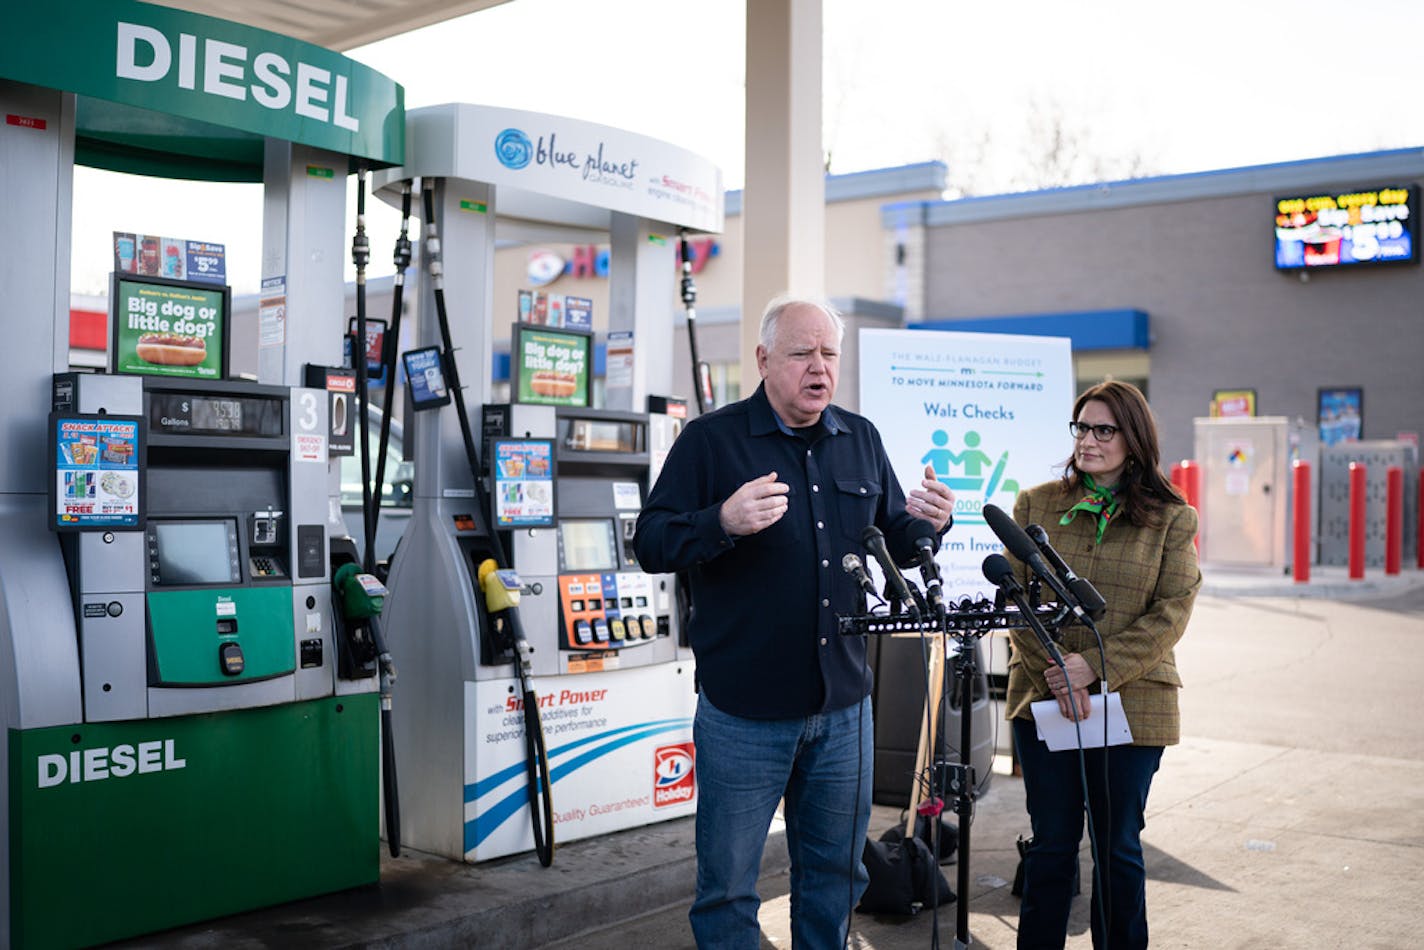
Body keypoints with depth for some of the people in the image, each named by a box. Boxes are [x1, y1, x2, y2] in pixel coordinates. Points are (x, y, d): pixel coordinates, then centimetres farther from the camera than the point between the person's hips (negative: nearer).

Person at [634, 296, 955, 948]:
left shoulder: (862, 439, 10)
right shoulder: (711, 439, -5)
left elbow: (895, 544, 17)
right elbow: (651, 545, -11)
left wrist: (928, 524, -6)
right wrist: (724, 522, -28)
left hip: (844, 708, 5)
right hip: (743, 714, -4)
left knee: (836, 873, 18)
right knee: (728, 883, 6)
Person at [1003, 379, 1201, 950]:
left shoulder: (1171, 519, 1)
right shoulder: (1035, 506, 6)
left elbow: (1170, 615, -5)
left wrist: (1094, 666, -16)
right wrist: (1052, 668, -14)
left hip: (1131, 704, -1)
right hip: (1042, 702, 1)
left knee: (1118, 848, 9)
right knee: (1051, 844, 9)